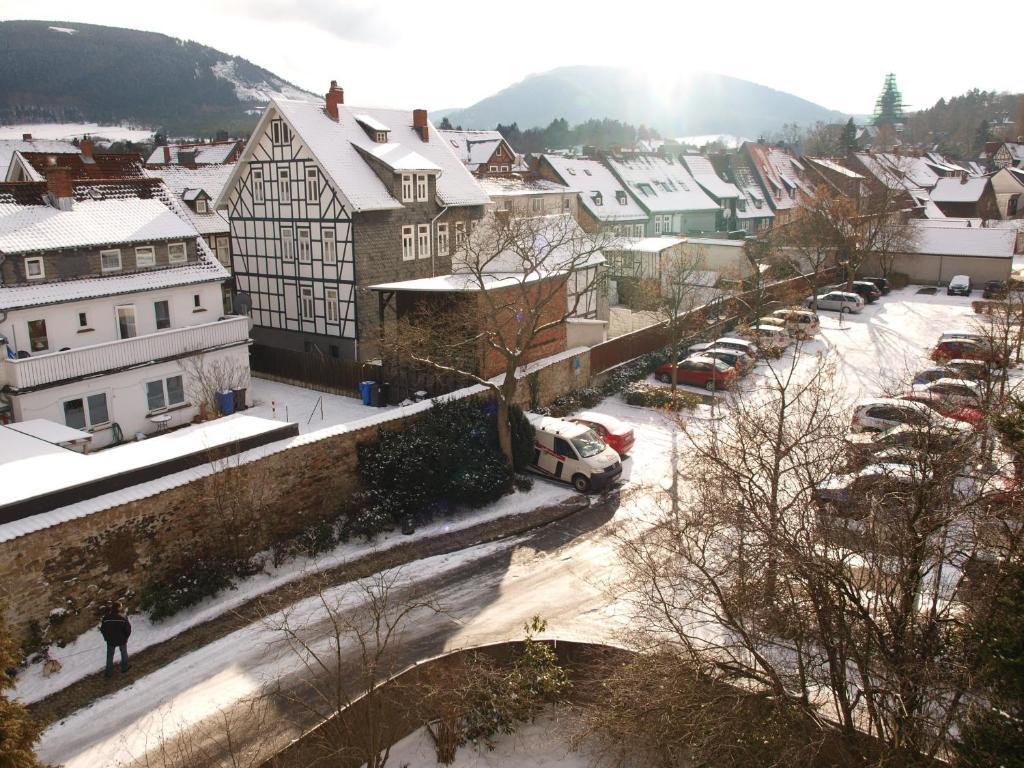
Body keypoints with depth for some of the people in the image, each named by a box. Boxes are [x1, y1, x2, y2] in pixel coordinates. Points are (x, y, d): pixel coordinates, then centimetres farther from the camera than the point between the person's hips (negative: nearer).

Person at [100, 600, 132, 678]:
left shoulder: (106, 617, -14)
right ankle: (124, 667, 34)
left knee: (110, 656, 16)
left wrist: (107, 637, 12)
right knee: (124, 653, 22)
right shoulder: (123, 617, -20)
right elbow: (128, 628, -15)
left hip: (110, 640, 1)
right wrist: (126, 637, 5)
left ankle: (109, 672, 23)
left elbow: (102, 629, -4)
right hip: (122, 640, -1)